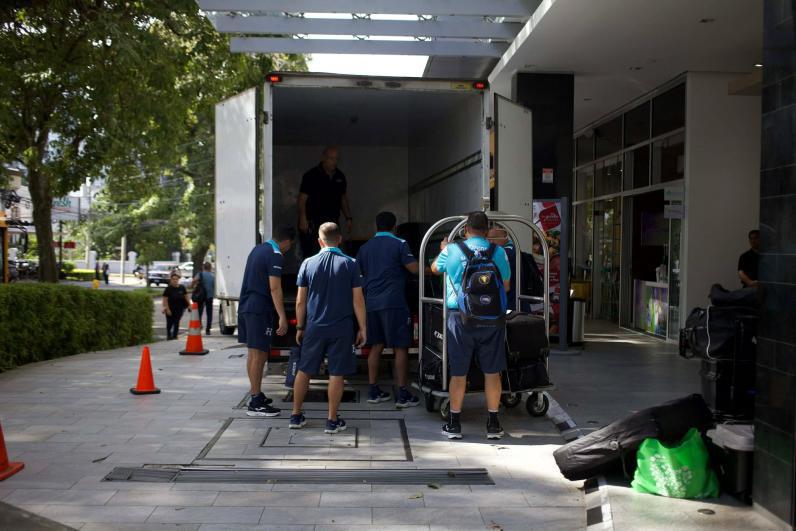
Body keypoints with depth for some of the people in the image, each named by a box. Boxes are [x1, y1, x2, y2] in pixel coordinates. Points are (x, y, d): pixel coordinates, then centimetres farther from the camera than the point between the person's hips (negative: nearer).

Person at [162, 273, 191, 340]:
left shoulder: (182, 288, 1)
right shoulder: (168, 289, -10)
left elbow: (186, 297, 10)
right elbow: (165, 299, -11)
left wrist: (189, 305, 6)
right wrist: (167, 309, -16)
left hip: (179, 309, 2)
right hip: (170, 309, -2)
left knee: (176, 322, -2)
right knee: (170, 323, 8)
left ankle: (174, 336, 5)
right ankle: (168, 335, 28)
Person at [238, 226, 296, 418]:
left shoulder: (257, 249, 15)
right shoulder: (275, 256, -13)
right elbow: (274, 288, -20)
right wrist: (282, 317, -21)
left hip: (245, 306, 9)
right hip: (259, 310, -9)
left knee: (254, 353, 17)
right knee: (259, 354, -7)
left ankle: (256, 393, 26)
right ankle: (256, 403, -5)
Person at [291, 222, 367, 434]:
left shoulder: (308, 264, 0)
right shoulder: (349, 264, -4)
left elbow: (300, 301, 2)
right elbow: (358, 300, -5)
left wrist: (300, 327, 12)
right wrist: (362, 328, 2)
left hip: (314, 328, 2)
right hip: (341, 329, -2)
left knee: (304, 371, 14)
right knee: (336, 374, 4)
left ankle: (296, 416, 21)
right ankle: (332, 420, 8)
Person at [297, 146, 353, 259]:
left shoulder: (340, 177, 11)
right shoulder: (311, 176, -7)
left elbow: (343, 199, 21)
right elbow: (302, 199, -9)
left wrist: (348, 218, 14)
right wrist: (303, 219, -18)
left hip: (333, 222, 6)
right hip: (313, 223, -6)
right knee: (313, 253, -11)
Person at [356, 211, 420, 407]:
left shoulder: (365, 248, 13)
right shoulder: (399, 244, -3)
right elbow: (414, 269, -10)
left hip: (371, 303, 6)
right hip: (393, 303, -5)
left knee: (376, 347, 13)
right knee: (400, 348, -1)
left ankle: (373, 392, 15)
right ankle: (403, 395, -1)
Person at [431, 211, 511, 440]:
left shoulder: (451, 251, -2)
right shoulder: (498, 252, -3)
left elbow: (435, 269, 18)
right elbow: (506, 286, 4)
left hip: (460, 318, 0)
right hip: (491, 318, 0)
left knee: (458, 372, 7)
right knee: (492, 371, 8)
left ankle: (454, 424, 15)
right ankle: (493, 424, 15)